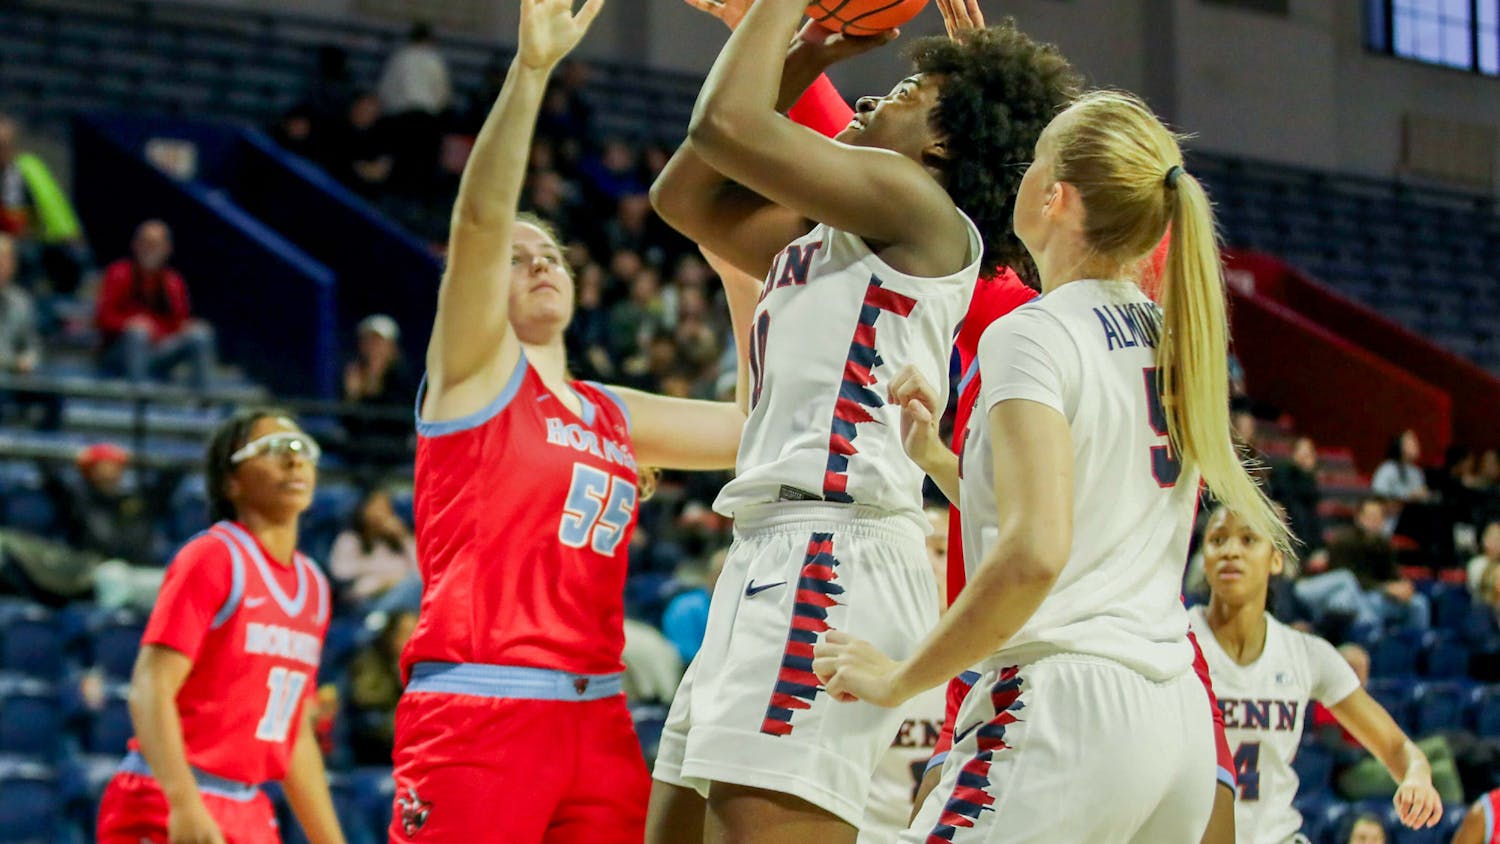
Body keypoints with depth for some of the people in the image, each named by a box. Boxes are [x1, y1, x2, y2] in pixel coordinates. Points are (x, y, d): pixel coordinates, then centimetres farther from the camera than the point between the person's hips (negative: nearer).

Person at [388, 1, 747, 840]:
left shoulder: (613, 415, 20)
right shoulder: (474, 370, 4)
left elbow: (758, 425, 26)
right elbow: (481, 218, -11)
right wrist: (531, 69, -21)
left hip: (597, 722, 6)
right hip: (475, 716, -6)